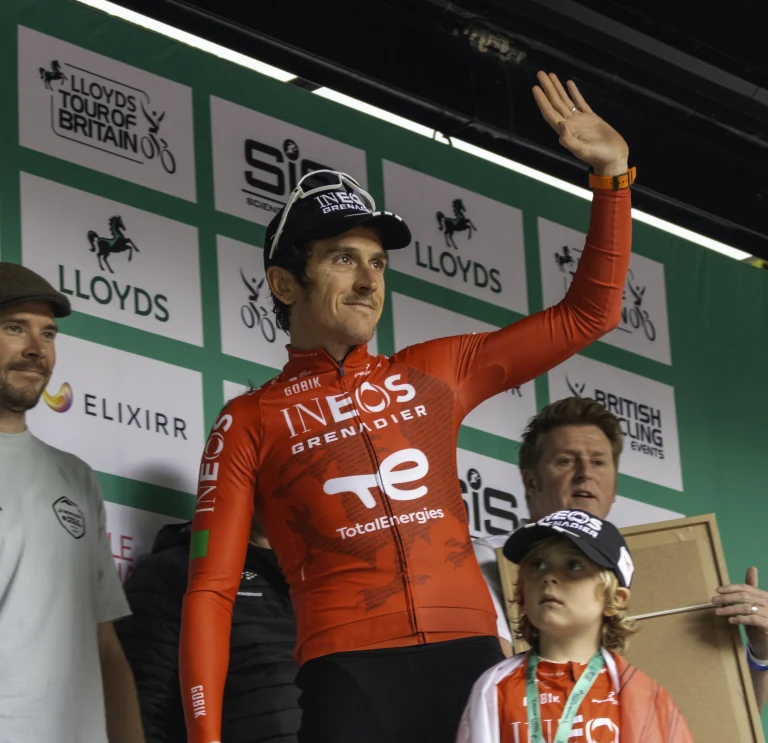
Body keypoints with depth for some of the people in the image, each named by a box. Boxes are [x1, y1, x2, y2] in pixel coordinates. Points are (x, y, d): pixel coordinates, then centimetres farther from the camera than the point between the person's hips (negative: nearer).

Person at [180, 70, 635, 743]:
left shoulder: (433, 375, 18)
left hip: (471, 659, 3)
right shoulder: (250, 425, 8)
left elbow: (587, 316, 23)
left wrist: (612, 173, 17)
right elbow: (210, 593, 3)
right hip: (349, 678, -3)